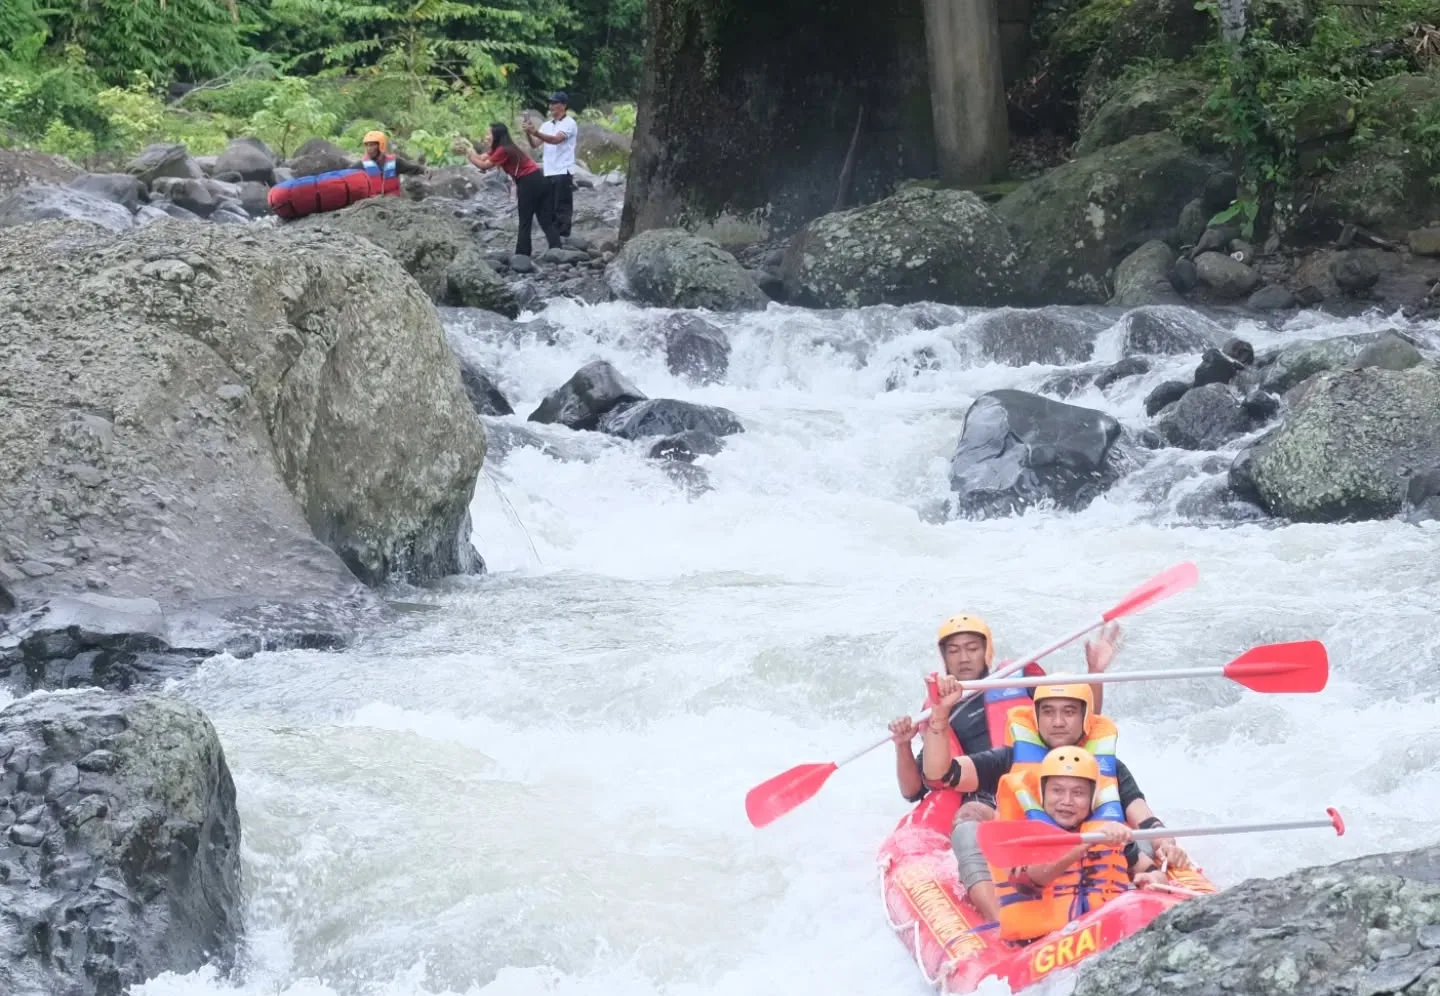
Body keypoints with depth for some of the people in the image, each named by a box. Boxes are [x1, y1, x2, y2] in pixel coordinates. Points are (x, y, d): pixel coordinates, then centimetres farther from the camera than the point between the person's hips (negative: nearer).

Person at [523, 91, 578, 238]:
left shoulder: (569, 123, -6)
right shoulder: (547, 125, 16)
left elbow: (555, 139, -22)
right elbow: (535, 145, 7)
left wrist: (535, 132, -32)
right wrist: (529, 134, -14)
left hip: (563, 173, -7)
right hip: (548, 173, 7)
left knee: (562, 208, -7)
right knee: (549, 208, 9)